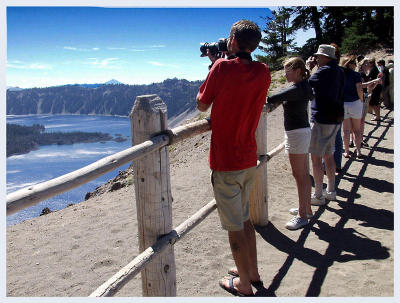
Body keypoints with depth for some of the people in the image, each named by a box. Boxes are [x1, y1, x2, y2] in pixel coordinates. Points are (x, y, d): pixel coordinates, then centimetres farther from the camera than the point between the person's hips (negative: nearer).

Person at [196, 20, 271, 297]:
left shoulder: (223, 67, -16)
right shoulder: (264, 73, 1)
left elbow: (202, 105, -4)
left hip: (226, 162, -6)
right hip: (249, 159, 6)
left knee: (234, 226, 5)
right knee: (244, 218, 22)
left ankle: (244, 285, 19)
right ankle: (252, 271, 35)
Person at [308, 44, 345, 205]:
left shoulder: (325, 71, -14)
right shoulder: (339, 72, 12)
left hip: (322, 119, -9)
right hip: (336, 119, 9)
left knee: (316, 157, -3)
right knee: (328, 155, 17)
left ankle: (318, 195, 1)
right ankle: (331, 191, 26)